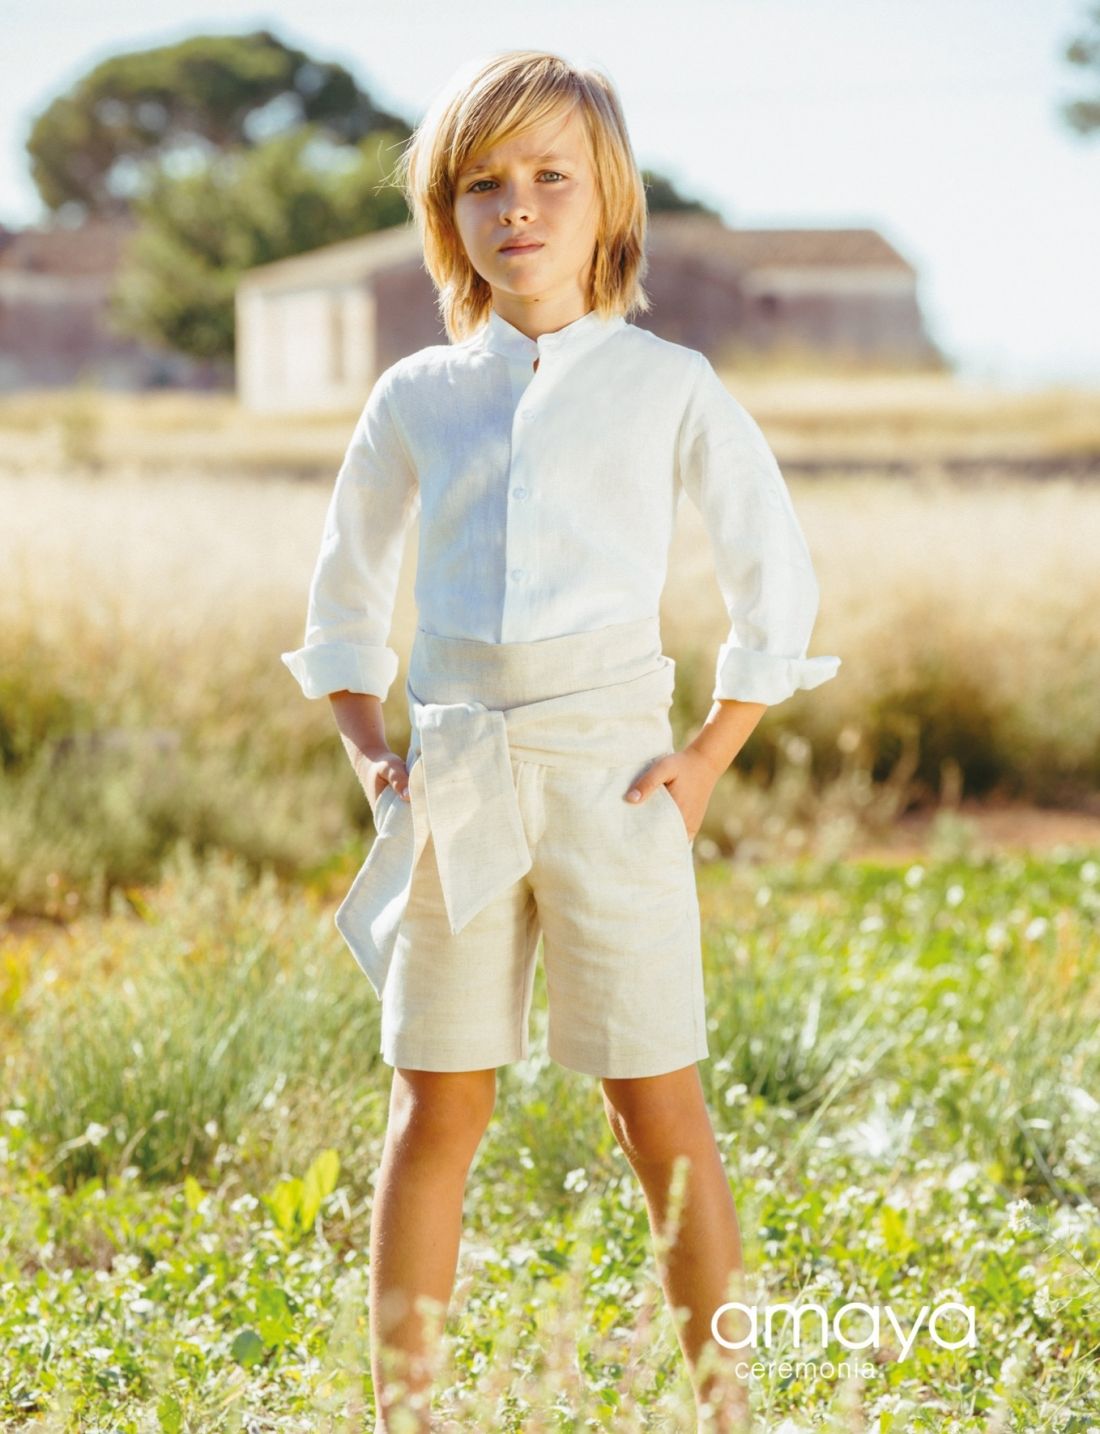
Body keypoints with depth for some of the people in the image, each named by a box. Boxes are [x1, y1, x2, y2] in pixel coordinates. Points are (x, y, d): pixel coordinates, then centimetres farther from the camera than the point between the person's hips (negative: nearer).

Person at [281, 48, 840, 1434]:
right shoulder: (415, 397, 9)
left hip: (611, 764, -2)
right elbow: (344, 593, 21)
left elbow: (776, 583, 8)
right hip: (456, 782, 2)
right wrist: (370, 753, 9)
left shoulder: (667, 385, 4)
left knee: (658, 1111, -1)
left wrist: (708, 760, 0)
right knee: (434, 1110, 4)